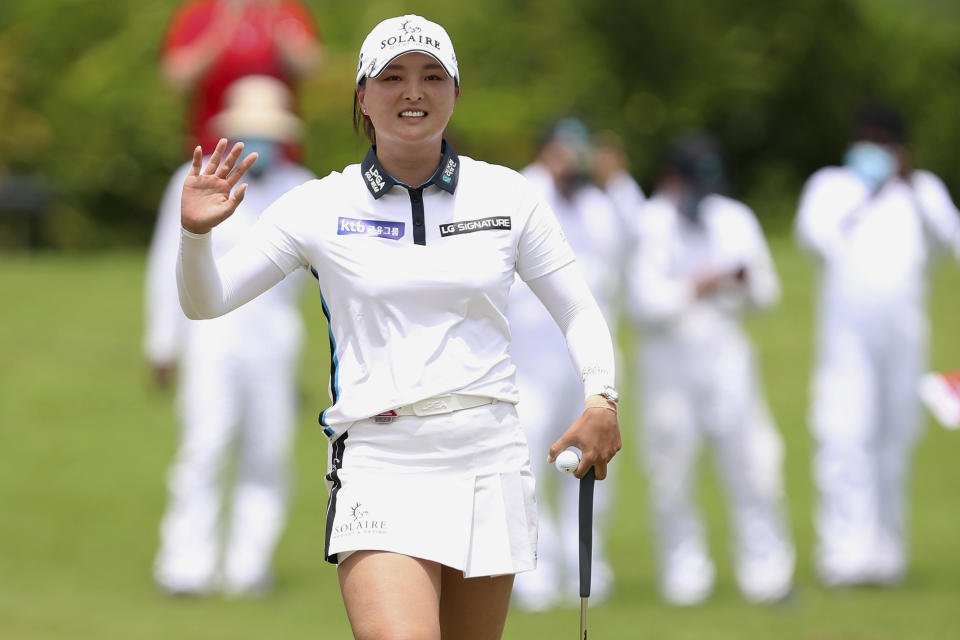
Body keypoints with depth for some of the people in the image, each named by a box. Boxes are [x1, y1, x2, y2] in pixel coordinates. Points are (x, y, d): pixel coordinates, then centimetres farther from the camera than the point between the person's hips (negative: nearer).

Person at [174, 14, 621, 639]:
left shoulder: (507, 195, 7)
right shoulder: (319, 207, 3)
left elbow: (578, 309, 15)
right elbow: (205, 301, 6)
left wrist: (601, 398, -3)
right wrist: (196, 234, -14)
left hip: (489, 454, 2)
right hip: (378, 464, -2)